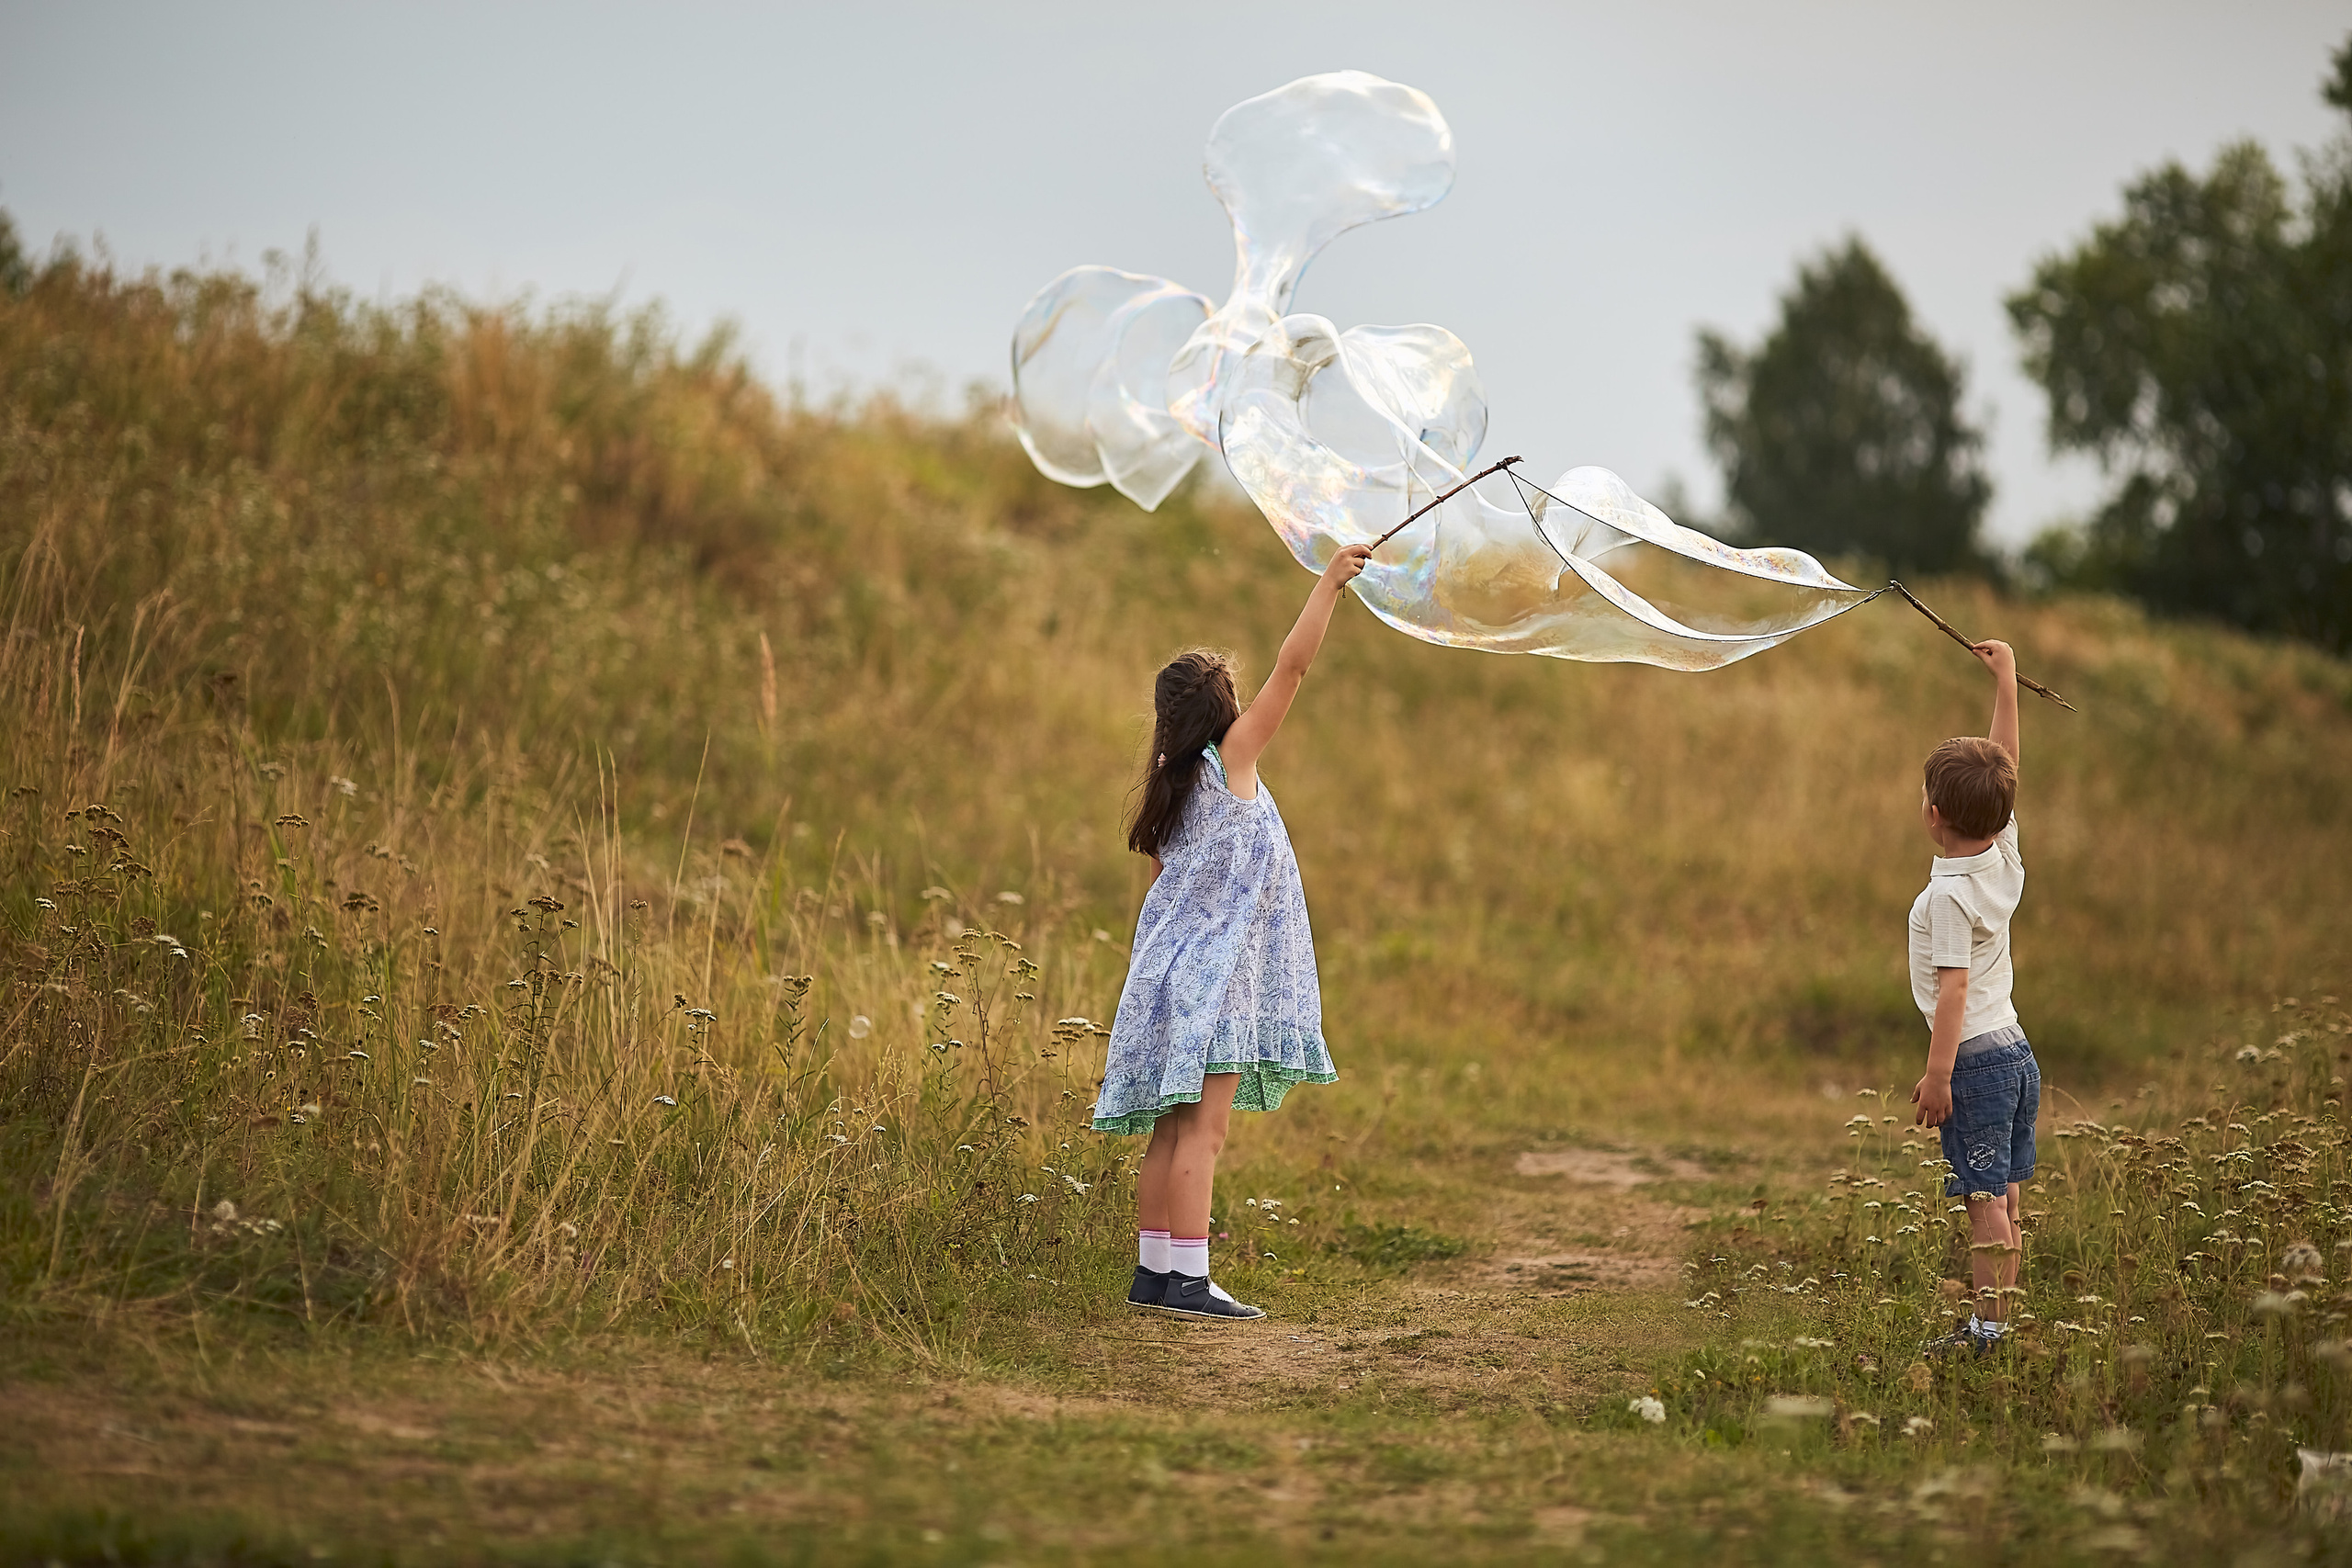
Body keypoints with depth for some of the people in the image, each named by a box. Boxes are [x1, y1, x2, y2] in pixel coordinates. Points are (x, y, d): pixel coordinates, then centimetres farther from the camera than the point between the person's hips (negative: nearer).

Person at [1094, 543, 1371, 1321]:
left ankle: (1153, 1270, 13)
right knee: (1203, 1127, -11)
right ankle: (1189, 1279, -14)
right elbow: (1292, 668, -11)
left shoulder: (1167, 785, 11)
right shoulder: (1230, 760, -9)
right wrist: (1329, 584, -6)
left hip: (1175, 966, 8)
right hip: (1216, 971, -8)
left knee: (1173, 1129, 10)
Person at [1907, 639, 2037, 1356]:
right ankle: (2002, 1316, 13)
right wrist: (2005, 679, 22)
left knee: (1986, 1199, -8)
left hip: (1975, 1057, -8)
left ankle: (1988, 1326, -8)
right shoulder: (2005, 857, 6)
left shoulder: (1948, 895, -15)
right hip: (2017, 1053, 8)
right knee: (2005, 1198, 10)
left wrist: (1938, 1074, -19)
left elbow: (1953, 986, -19)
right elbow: (2006, 763, 17)